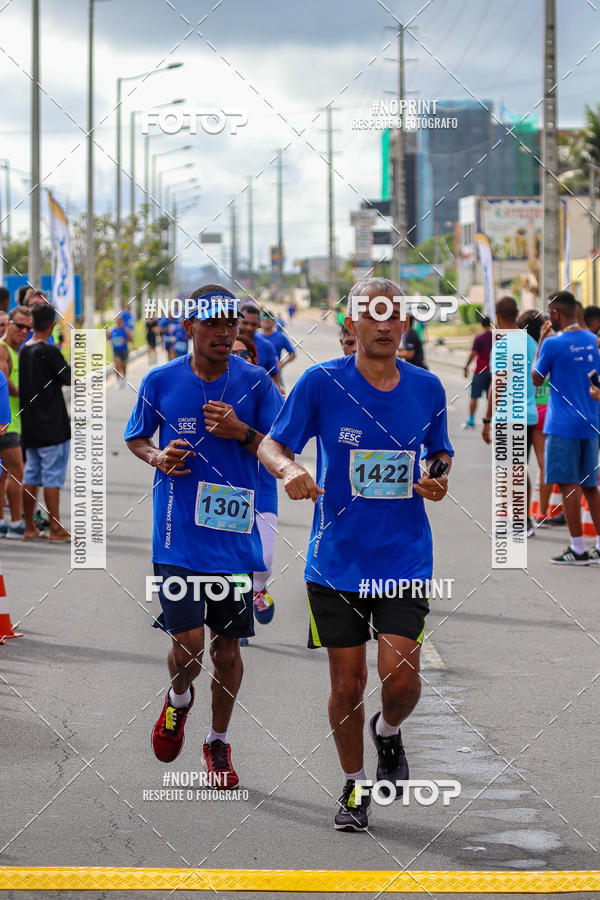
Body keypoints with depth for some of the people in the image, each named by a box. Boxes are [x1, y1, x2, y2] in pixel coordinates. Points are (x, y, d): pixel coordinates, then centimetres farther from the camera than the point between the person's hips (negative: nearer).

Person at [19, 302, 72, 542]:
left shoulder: (23, 350, 6)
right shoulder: (49, 352, -16)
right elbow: (70, 379, -9)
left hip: (29, 424, 7)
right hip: (51, 427, -7)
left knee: (31, 475, 11)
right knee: (53, 477, -4)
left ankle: (29, 527, 13)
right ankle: (55, 529, -3)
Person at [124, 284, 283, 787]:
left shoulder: (254, 382, -1)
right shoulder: (160, 381, -1)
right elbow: (136, 439, 14)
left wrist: (242, 433, -15)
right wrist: (158, 457, -8)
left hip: (235, 535, 1)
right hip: (179, 535, -1)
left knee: (227, 647, 8)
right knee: (188, 643, -12)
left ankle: (219, 743, 28)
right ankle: (178, 700, 23)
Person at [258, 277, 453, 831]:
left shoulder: (427, 387, 2)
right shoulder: (322, 382, -6)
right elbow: (270, 444, -1)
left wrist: (439, 480, -6)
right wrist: (288, 468, -23)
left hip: (405, 558, 1)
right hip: (337, 561, -1)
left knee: (401, 677, -10)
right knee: (348, 684, 4)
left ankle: (388, 731, 25)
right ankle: (354, 786, 26)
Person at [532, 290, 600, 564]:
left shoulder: (553, 344, -13)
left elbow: (537, 379, 0)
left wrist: (541, 341, 4)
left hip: (563, 426, -6)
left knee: (569, 485, -3)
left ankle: (578, 549, -2)